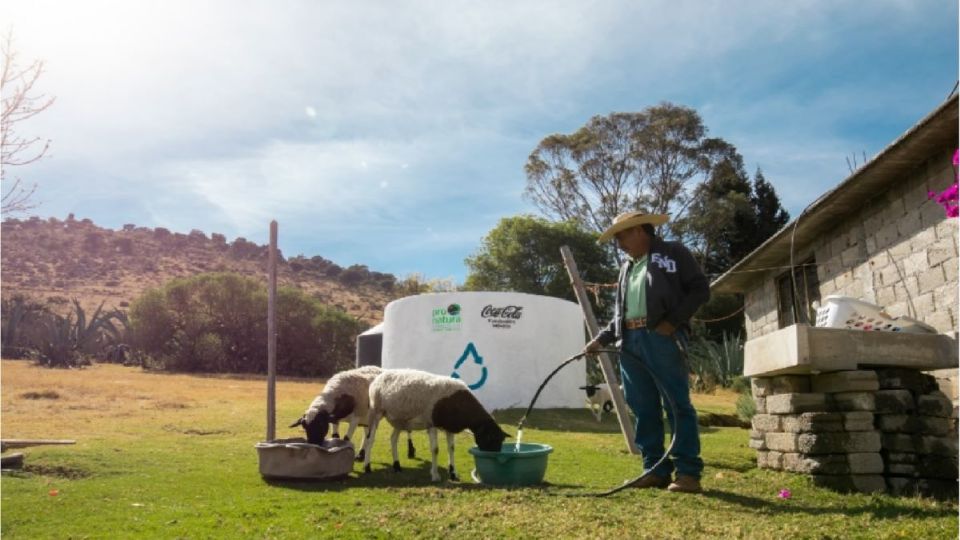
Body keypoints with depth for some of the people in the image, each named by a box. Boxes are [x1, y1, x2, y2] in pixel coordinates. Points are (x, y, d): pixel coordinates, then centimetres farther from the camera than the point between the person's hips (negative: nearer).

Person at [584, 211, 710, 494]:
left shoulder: (673, 252, 6)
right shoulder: (627, 267, 24)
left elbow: (700, 289, -2)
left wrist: (672, 322, -11)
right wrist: (601, 340, 13)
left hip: (663, 338, -7)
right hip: (630, 341, 7)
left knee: (677, 404, -8)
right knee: (644, 408, 4)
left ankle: (688, 472, -4)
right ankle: (657, 470, 9)